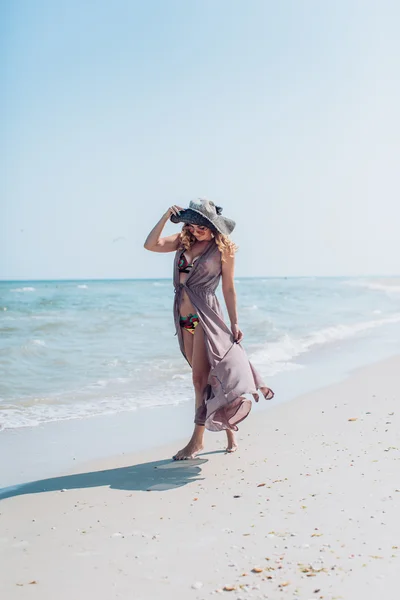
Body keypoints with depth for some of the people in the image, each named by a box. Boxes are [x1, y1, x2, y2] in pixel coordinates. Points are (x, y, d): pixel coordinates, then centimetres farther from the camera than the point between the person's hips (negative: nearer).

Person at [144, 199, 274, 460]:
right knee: (204, 377, 11)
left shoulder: (223, 249, -3)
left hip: (206, 316, -6)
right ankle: (229, 429, 25)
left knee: (200, 378, -6)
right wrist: (166, 216, -10)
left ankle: (197, 440, 1)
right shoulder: (184, 241, 8)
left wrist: (234, 323, 0)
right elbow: (151, 245, -3)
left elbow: (228, 289, 1)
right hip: (184, 318, 6)